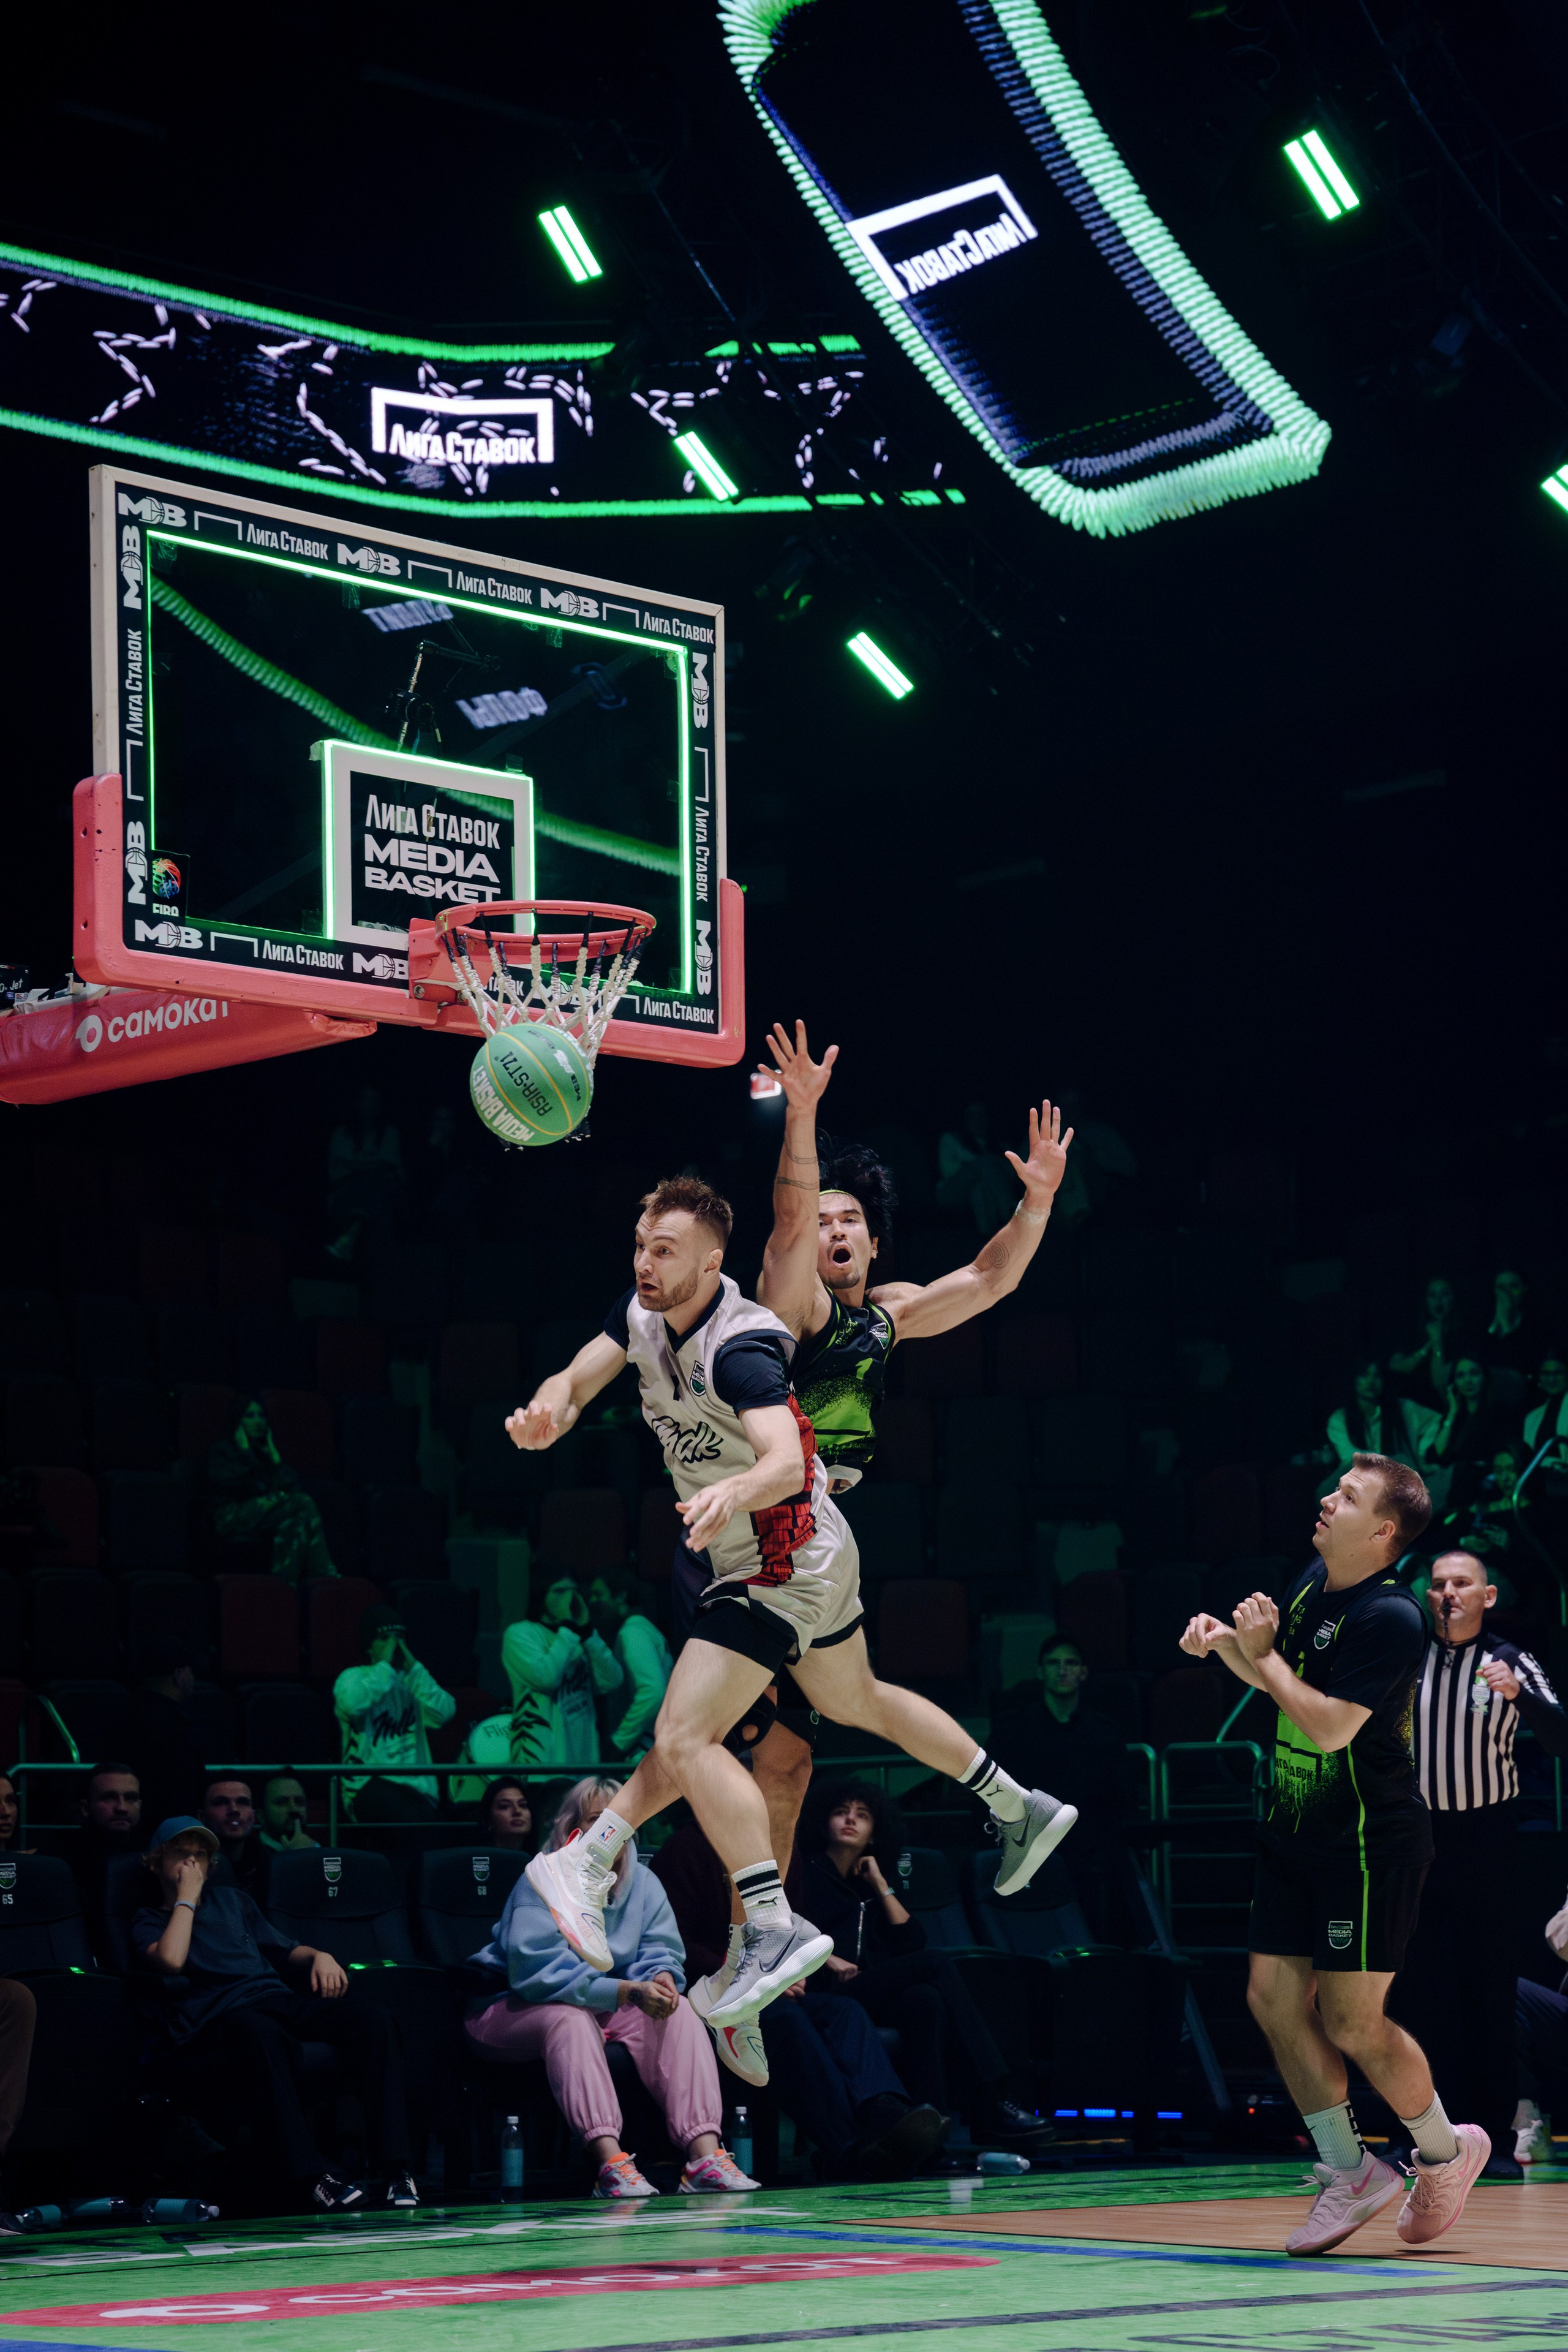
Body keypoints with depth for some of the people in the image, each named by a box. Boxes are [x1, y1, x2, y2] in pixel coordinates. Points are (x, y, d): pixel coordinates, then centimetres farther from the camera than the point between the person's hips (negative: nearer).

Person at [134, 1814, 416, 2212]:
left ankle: (397, 2169, -33)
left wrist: (318, 1955, 11)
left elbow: (285, 1949, 33)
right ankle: (314, 2176, -49)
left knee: (371, 2019, -25)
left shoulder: (232, 1900, 33)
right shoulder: (150, 1920, 17)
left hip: (274, 1997, 5)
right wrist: (186, 1897, 5)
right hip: (212, 2022, -5)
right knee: (261, 2033, -44)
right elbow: (171, 1960, -6)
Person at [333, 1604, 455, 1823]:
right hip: (370, 1782, -3)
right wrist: (384, 1666, -8)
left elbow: (445, 1713, 0)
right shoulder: (351, 1677, 9)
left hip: (418, 1786, 3)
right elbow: (352, 1704, -18)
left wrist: (414, 1669, -2)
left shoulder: (411, 1681, 19)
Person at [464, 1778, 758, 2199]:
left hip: (612, 2009, 6)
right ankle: (609, 2162, -49)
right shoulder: (542, 1884, -18)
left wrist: (661, 1977, -28)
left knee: (678, 2012, -19)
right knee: (570, 2018, -38)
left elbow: (661, 1951, -1)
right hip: (520, 2009, -6)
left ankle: (704, 2153, -33)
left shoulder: (643, 1883, 2)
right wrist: (627, 1992, -35)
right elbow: (536, 1972, -29)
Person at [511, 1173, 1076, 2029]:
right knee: (857, 1704, 27)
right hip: (813, 1555, 10)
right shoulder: (642, 1313, -2)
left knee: (683, 1739, -16)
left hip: (782, 1564, -10)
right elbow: (574, 1380, -4)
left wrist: (734, 1492, -64)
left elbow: (787, 1460, -43)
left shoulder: (739, 1350, -29)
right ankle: (1020, 1810, 41)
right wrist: (546, 1411, -28)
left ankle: (774, 1929, -16)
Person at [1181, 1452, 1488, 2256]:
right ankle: (1350, 2173, 15)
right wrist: (1224, 1643, 4)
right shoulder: (1314, 1581, 6)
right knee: (1273, 1997, 4)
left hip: (1370, 1842, -8)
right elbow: (1276, 1678, 23)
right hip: (1295, 1830, 8)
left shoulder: (1390, 1617, -21)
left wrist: (1262, 1652, -16)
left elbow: (1330, 1727, -26)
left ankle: (1445, 2150, 19)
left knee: (1350, 2023, -5)